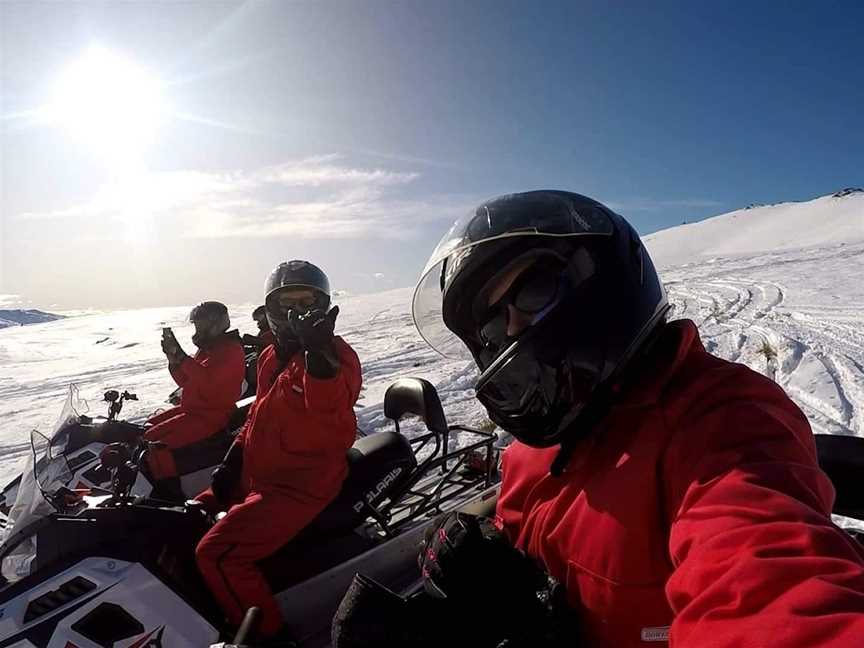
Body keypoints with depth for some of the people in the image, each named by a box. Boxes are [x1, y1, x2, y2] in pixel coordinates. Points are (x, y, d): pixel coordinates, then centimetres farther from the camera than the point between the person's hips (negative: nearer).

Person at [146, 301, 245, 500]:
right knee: (146, 429, 11)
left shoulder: (231, 350, -14)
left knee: (154, 439, -18)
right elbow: (186, 382, 17)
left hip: (210, 416, -10)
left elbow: (207, 380, -30)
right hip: (191, 409, 10)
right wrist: (173, 359, 2)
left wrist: (182, 356, -29)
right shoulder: (207, 348, 17)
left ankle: (170, 494, -10)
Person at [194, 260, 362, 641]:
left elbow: (329, 406, -35)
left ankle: (267, 632, 2)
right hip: (257, 475, 9)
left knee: (217, 554, -18)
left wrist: (318, 352, -51)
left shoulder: (336, 353, -14)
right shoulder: (271, 356, 12)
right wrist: (234, 459, 14)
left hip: (301, 483, -9)